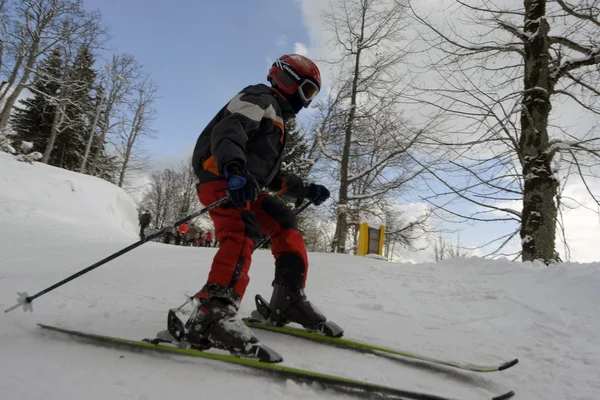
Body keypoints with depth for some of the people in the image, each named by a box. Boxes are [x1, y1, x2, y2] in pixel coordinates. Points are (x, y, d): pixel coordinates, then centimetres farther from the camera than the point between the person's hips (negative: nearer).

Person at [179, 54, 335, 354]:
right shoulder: (260, 99, 3)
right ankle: (212, 313, -40)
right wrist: (234, 169, -38)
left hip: (245, 186, 10)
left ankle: (289, 299, 9)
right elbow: (228, 129, -19)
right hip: (222, 180, -10)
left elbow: (272, 176, 33)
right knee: (242, 232, -30)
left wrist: (305, 190, 25)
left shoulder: (276, 120, 32)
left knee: (284, 223, 9)